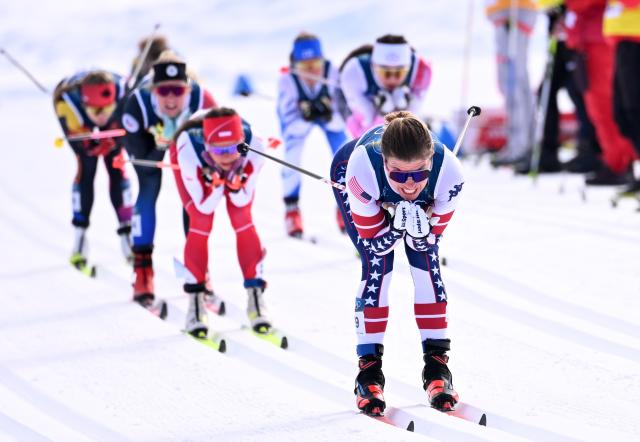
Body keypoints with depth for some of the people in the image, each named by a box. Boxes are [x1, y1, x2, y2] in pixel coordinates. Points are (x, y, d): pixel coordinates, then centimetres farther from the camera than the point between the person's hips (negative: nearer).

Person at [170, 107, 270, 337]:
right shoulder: (189, 151, -44)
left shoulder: (254, 147, -40)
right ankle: (196, 302, -4)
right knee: (200, 221, -16)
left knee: (242, 217, -13)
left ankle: (256, 298, -2)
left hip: (237, 169, 1)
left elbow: (243, 200, -24)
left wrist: (236, 186, -46)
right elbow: (204, 207, -30)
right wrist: (215, 186, -49)